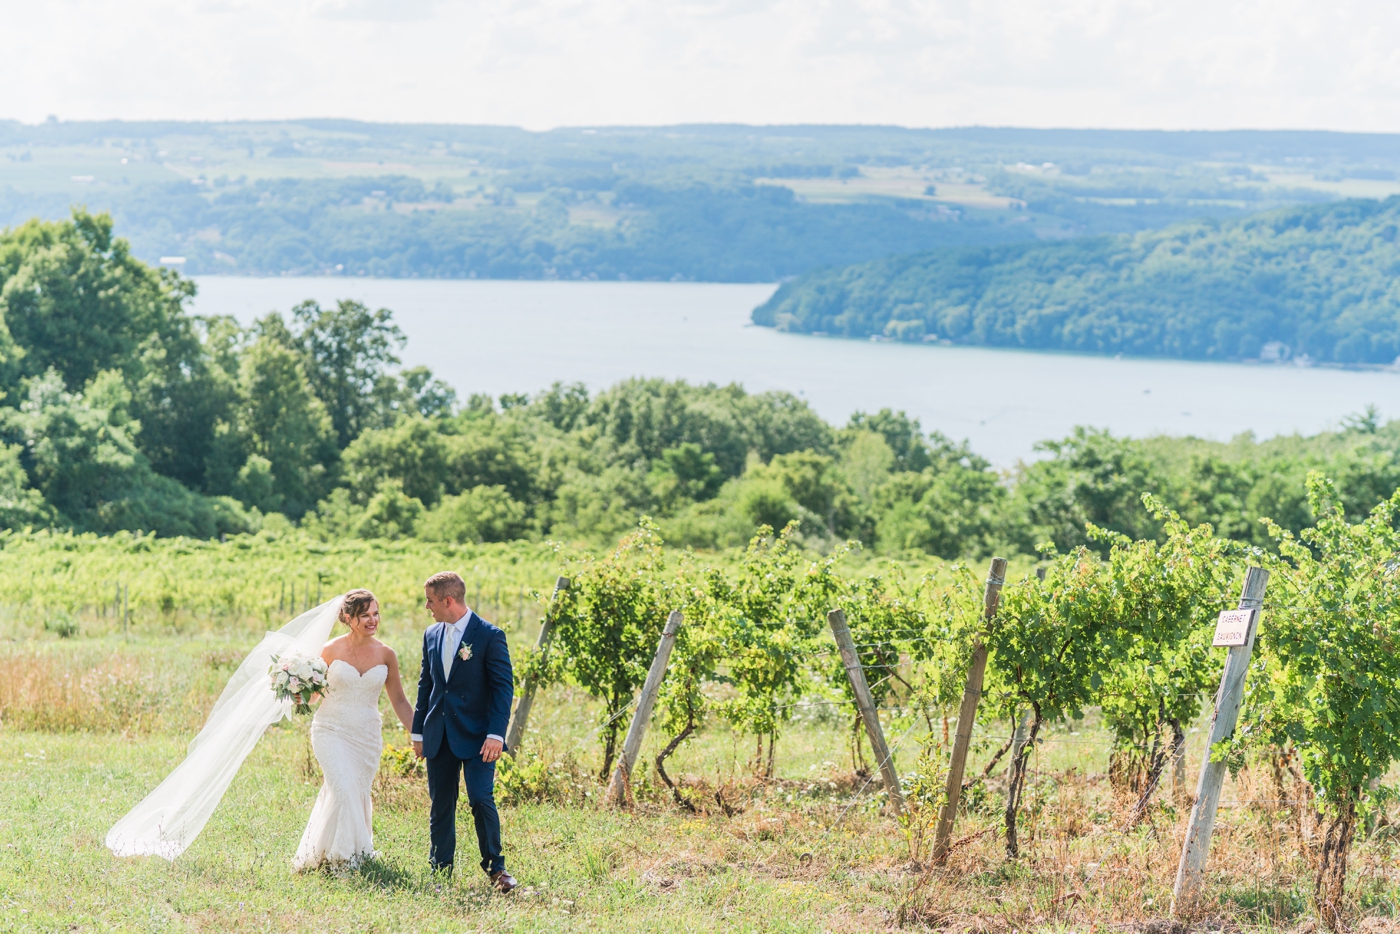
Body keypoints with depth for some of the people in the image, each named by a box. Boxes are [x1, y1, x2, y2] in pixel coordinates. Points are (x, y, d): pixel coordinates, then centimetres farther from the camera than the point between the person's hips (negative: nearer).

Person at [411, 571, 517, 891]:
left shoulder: (489, 636, -8)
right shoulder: (432, 635, 10)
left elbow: (504, 687, -9)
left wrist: (496, 734, -16)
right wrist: (418, 731, 14)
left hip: (476, 736, -5)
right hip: (439, 737, 6)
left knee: (481, 799, -12)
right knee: (440, 805, 6)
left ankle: (495, 867, 3)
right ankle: (440, 872, 12)